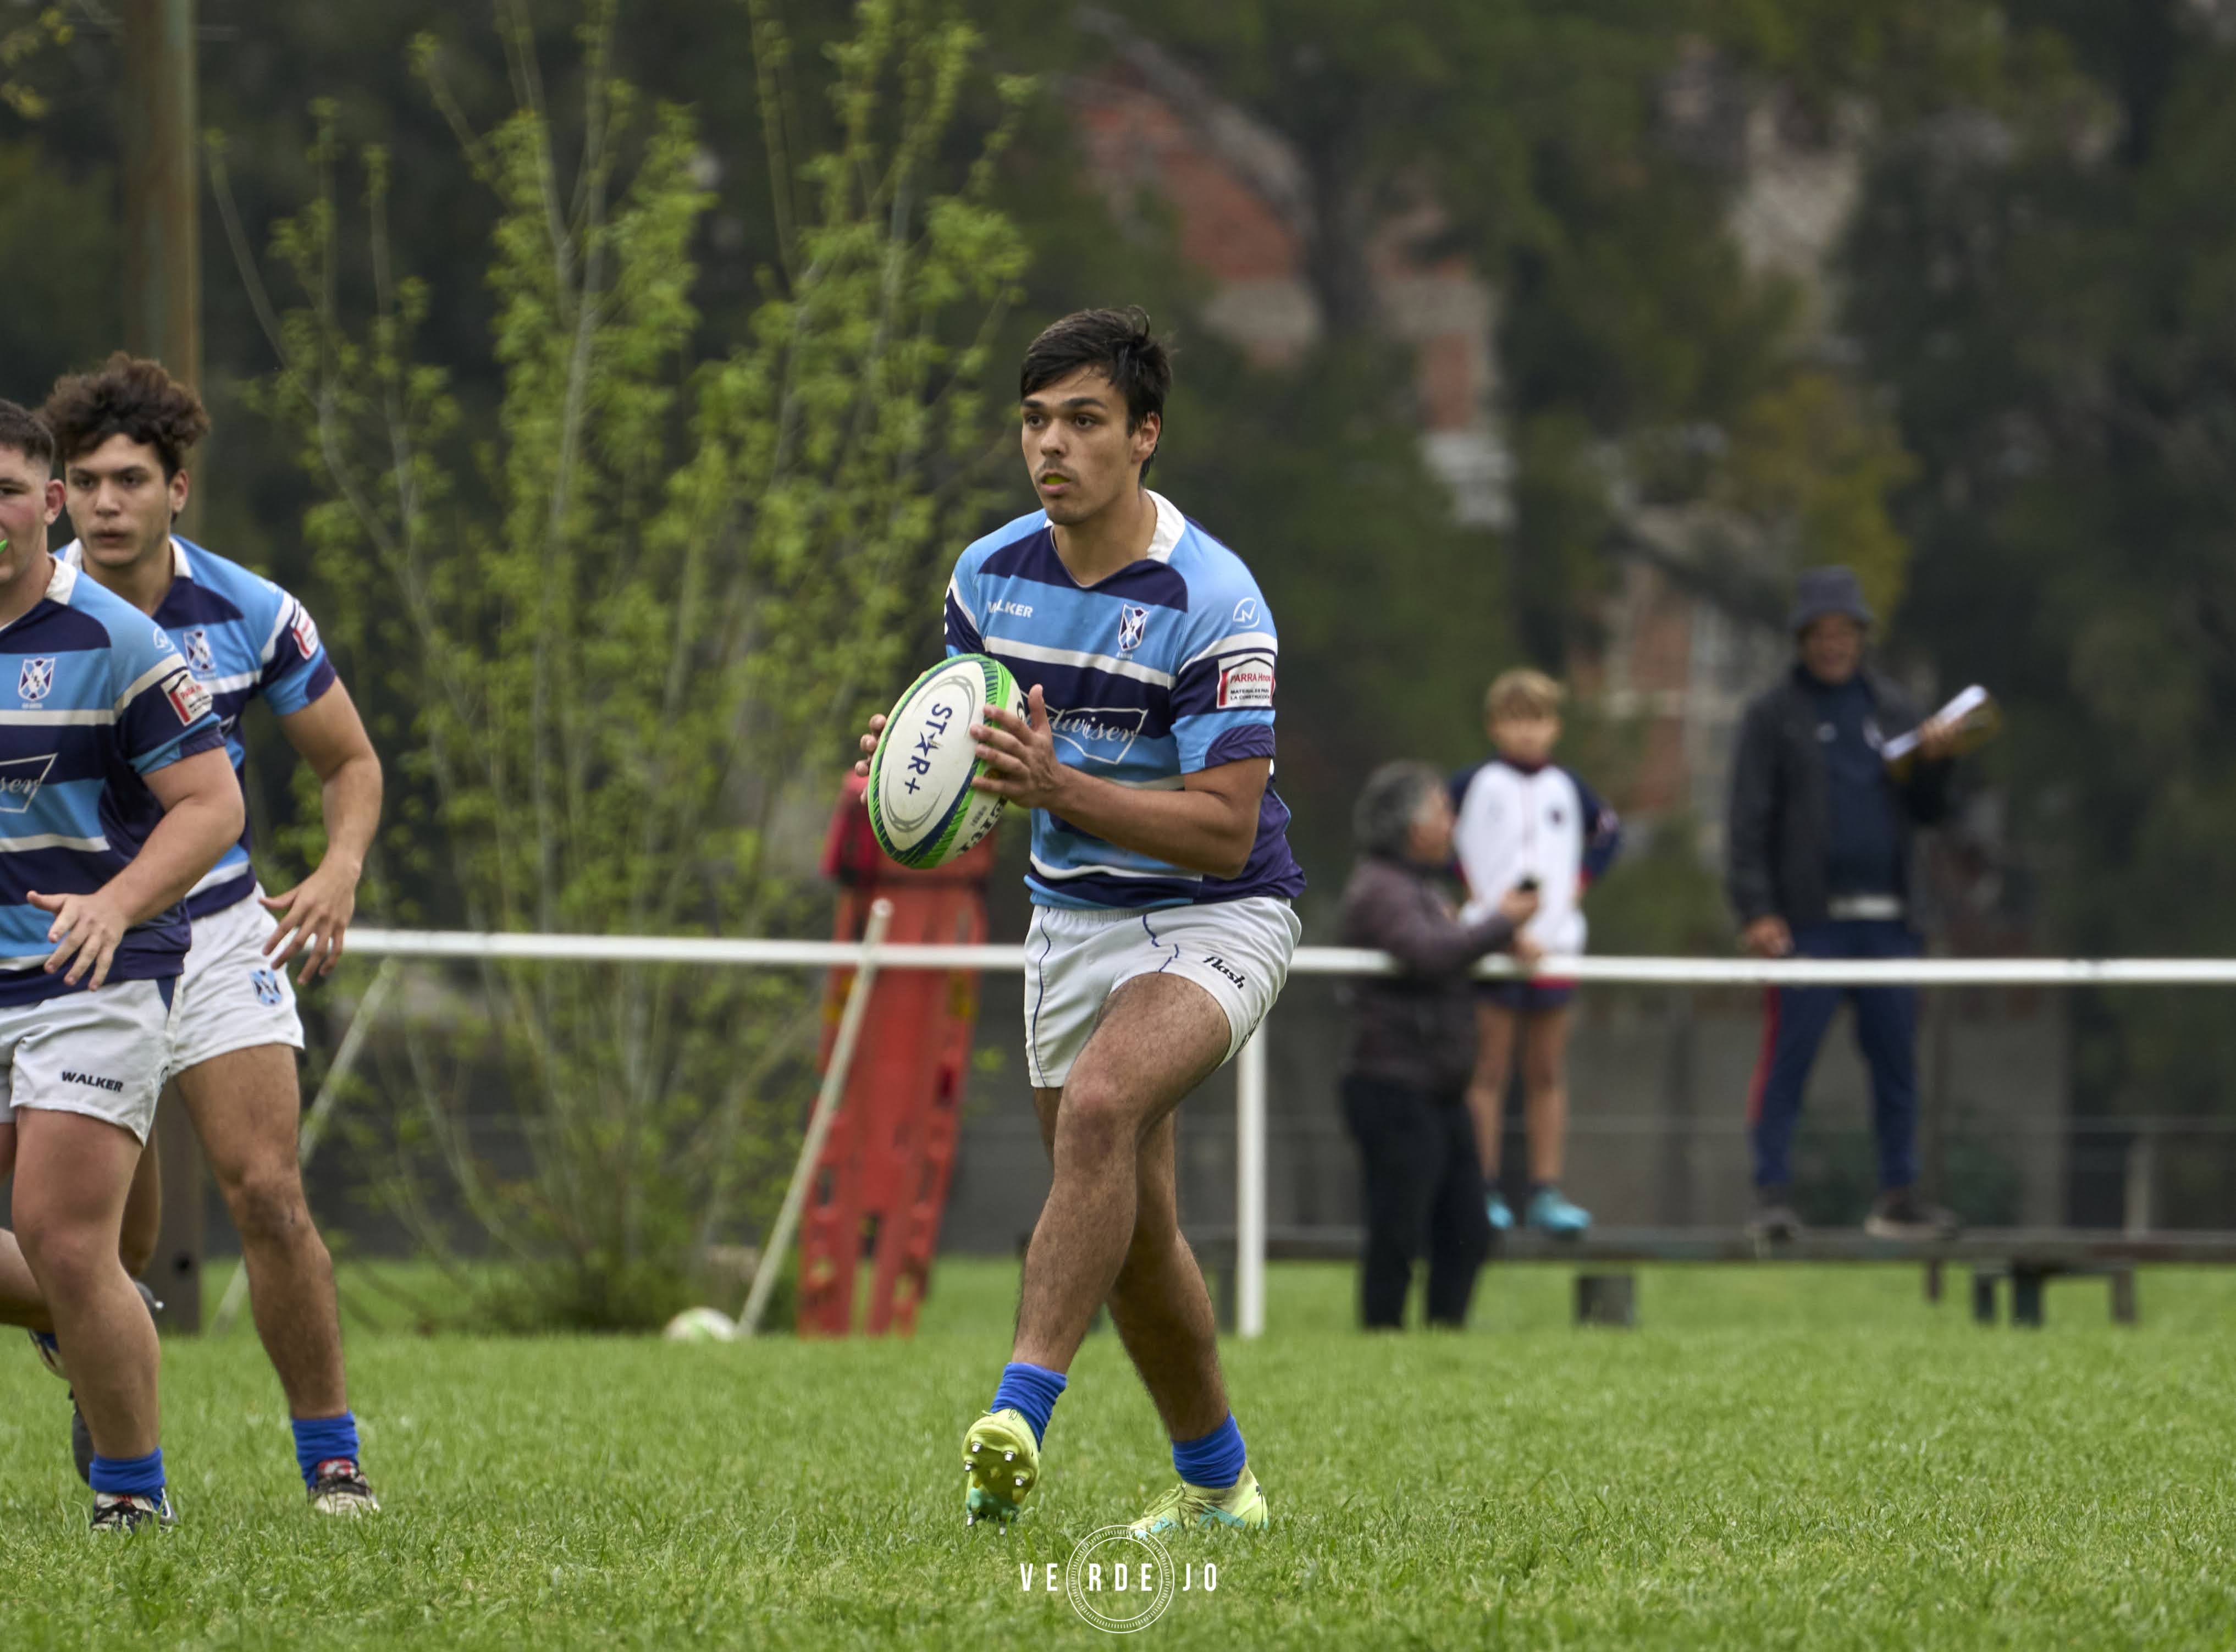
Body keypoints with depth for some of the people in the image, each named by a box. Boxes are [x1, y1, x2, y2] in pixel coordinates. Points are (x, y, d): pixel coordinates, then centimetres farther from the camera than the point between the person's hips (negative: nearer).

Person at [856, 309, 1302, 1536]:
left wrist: (1055, 785, -35)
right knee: (1128, 1224, 8)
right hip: (1072, 918, 6)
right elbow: (968, 750, 12)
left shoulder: (1211, 600, -20)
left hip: (1215, 919, -6)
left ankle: (1020, 1414, -37)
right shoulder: (990, 574, -1)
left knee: (1100, 1109, -32)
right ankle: (1215, 1479, 26)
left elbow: (1225, 829, -24)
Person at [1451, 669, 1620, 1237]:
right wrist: (1460, 882, -4)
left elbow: (1609, 832, 24)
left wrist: (1582, 879, 11)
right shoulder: (1475, 783, -2)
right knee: (1489, 1069, -3)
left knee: (1548, 1076, 5)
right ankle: (1483, 1191, -1)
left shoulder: (1566, 787, 9)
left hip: (1555, 942, 4)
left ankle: (1546, 1192, 8)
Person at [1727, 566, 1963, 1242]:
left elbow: (1926, 812, 16)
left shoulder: (1892, 709, 16)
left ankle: (1899, 1196, 9)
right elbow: (1749, 822, -2)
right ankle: (1772, 1193, -5)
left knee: (1897, 1060, 4)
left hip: (1886, 919, 4)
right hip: (1808, 923, -4)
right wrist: (1756, 910, -12)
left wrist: (1935, 762, -5)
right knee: (1788, 1058, -7)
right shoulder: (1774, 715, 4)